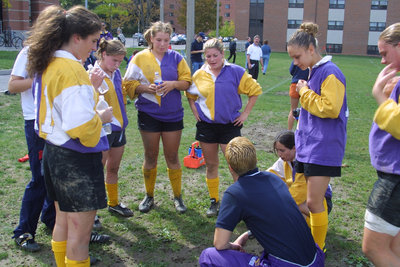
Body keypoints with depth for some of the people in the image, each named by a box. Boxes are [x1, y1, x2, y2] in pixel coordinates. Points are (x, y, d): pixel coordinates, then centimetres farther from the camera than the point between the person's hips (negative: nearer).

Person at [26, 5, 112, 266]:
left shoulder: (47, 65, 7)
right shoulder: (72, 70, -22)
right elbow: (81, 125, -29)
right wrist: (101, 116, -11)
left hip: (54, 153, 10)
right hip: (77, 159, -10)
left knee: (63, 222, 23)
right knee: (80, 234, 4)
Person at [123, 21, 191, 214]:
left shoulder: (176, 58, 3)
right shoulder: (140, 58, 0)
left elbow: (187, 81, 4)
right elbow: (129, 84, -1)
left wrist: (173, 84, -16)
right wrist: (146, 87, -19)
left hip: (173, 115, 1)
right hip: (149, 114, 0)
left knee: (172, 157, 8)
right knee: (150, 157, 10)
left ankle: (177, 196, 22)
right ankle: (149, 196, 26)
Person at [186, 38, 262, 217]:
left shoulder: (235, 72, -5)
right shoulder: (199, 75, 3)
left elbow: (255, 91, 2)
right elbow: (190, 95, 20)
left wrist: (245, 113, -2)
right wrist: (195, 111, 6)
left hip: (230, 125, -3)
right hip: (206, 125, 3)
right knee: (211, 165, 10)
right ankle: (214, 201, 24)